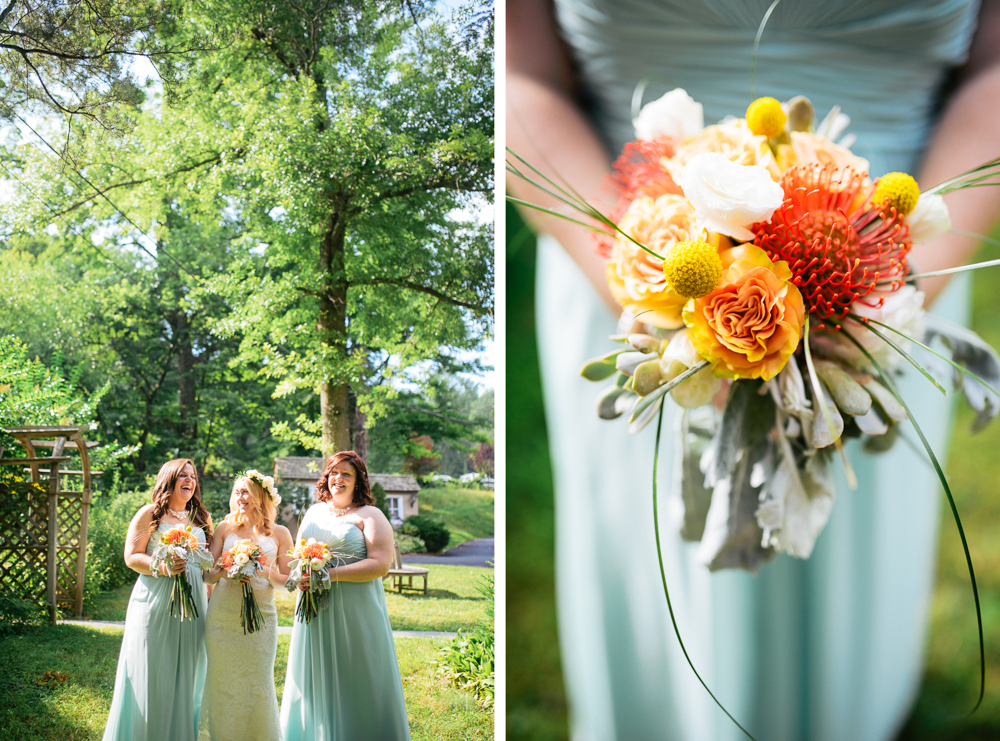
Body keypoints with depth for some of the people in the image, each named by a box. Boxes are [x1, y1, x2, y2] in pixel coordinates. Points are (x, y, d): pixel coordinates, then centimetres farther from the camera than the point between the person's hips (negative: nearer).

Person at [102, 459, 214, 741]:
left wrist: (212, 598, 12)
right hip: (155, 601, -4)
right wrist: (162, 567, -20)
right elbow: (131, 557, -3)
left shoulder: (202, 517, 15)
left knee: (186, 673, 5)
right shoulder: (149, 514, 2)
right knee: (151, 675, -3)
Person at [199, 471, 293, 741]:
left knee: (258, 683, -1)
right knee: (223, 681, 2)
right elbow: (207, 575, 7)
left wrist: (267, 572, -13)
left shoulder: (279, 534, 6)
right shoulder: (225, 528, 8)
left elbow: (287, 581, 6)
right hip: (223, 615, 1)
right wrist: (225, 572, -13)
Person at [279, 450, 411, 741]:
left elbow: (380, 565, -14)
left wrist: (331, 574, -21)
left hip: (354, 611, -5)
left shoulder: (370, 516, -4)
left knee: (355, 681, -1)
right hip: (314, 610, 6)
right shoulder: (314, 512, 14)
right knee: (314, 679, 8)